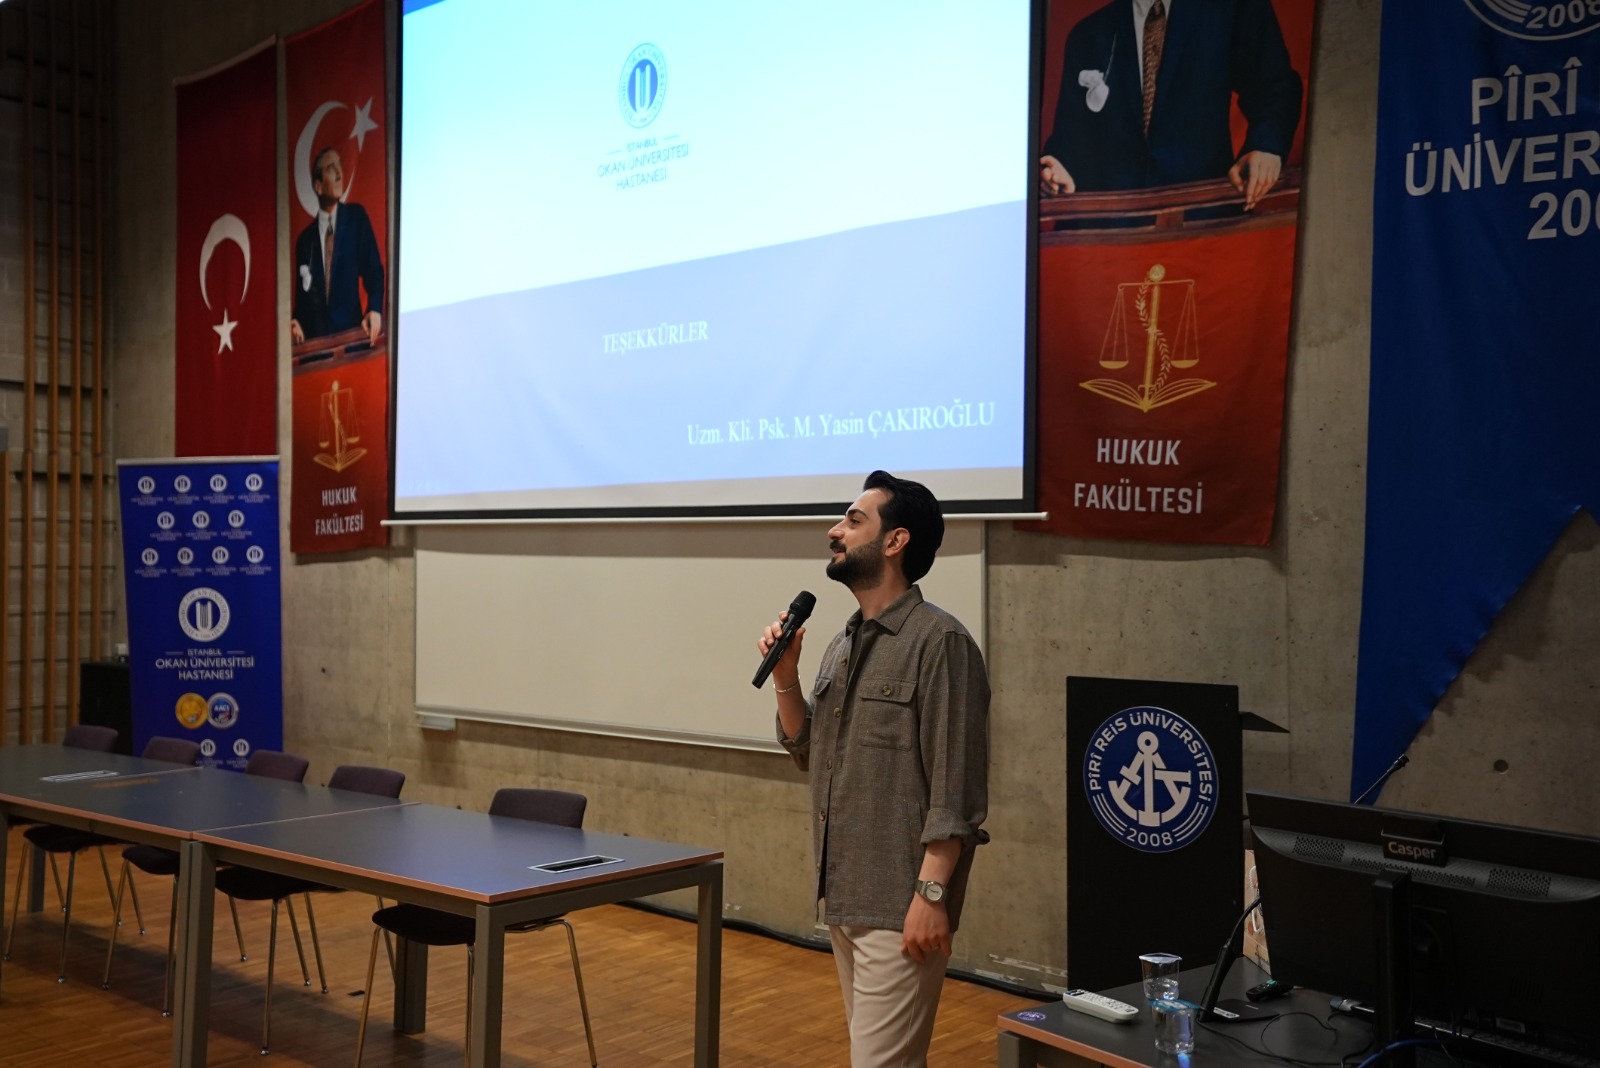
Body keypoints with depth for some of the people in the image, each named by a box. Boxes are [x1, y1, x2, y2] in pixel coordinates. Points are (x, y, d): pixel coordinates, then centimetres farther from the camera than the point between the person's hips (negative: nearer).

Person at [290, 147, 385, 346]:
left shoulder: (356, 217, 7)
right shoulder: (305, 239, 9)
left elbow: (373, 269, 1)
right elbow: (301, 297, 12)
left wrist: (375, 310, -17)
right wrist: (297, 325, -10)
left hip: (351, 331, -1)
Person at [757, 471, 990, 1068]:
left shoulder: (939, 642, -14)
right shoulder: (843, 644, 11)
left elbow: (955, 788, -17)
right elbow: (809, 755, 16)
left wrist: (931, 893, -20)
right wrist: (785, 676, 3)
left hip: (899, 906, -8)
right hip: (844, 896, 8)